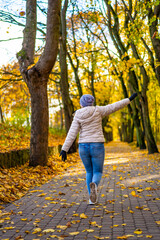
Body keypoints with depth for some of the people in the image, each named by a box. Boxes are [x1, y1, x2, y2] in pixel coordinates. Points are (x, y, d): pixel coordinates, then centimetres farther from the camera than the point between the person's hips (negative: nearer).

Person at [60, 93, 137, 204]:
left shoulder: (78, 117, 0)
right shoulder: (97, 111, -3)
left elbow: (71, 134, -7)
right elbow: (114, 107, -1)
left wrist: (64, 149, -10)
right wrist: (129, 99, 7)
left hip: (84, 147, 2)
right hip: (97, 147, -2)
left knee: (89, 172, 21)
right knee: (97, 173, 7)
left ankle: (92, 198, 14)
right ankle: (94, 185, -28)